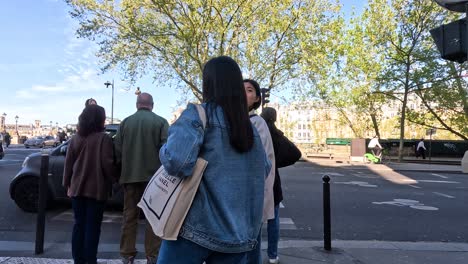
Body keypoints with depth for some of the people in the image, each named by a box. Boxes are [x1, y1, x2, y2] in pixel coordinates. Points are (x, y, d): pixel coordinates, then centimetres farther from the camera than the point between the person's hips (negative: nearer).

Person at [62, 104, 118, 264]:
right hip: (96, 189, -4)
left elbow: (68, 163, 7)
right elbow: (107, 163, -14)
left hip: (77, 188, 5)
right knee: (92, 226, 3)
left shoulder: (75, 138, 5)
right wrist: (113, 179, 1)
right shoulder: (103, 138, -11)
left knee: (79, 224, 14)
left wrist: (68, 184, 14)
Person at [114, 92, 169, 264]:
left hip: (130, 175, 3)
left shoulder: (126, 122, 5)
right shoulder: (161, 122, -3)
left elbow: (117, 150, 4)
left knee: (129, 216, 11)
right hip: (154, 175, -2)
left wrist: (121, 170, 16)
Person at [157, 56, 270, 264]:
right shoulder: (251, 128, 8)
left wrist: (164, 152, -3)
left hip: (198, 225, -5)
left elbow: (176, 161, -24)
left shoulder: (198, 114, -10)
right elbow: (264, 170, 17)